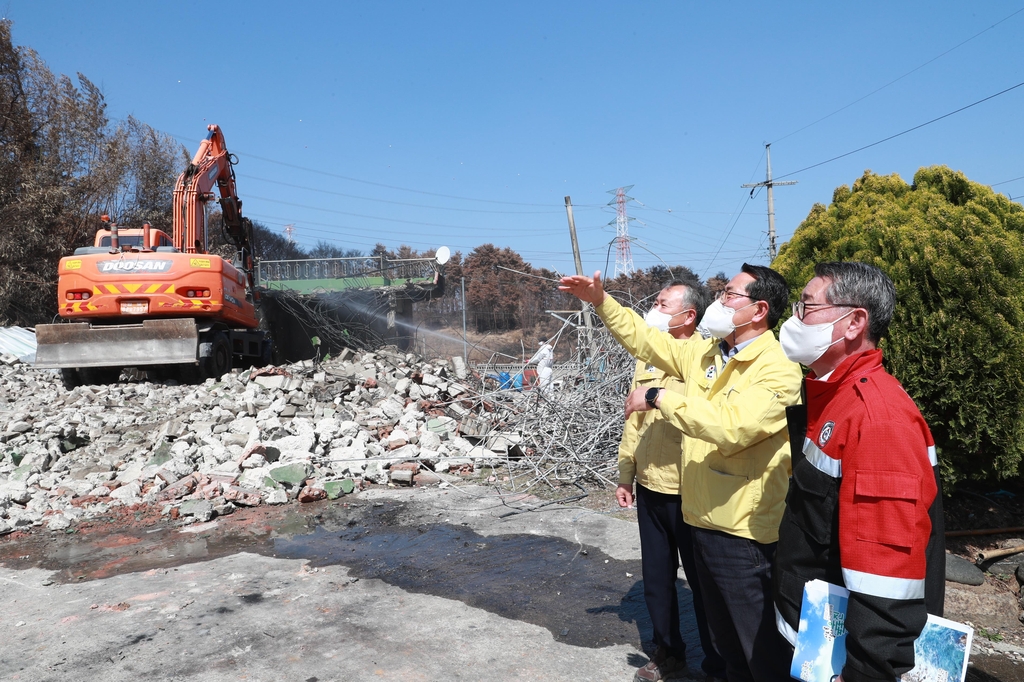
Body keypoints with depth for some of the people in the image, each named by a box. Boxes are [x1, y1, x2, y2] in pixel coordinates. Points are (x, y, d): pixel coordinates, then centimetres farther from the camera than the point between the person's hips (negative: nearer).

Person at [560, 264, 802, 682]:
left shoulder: (778, 371, -18)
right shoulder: (704, 353, 7)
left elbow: (729, 427, -31)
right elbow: (646, 342, 16)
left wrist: (659, 397, -24)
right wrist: (601, 302, 8)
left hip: (744, 535, -8)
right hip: (703, 521, 8)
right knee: (726, 644, 24)